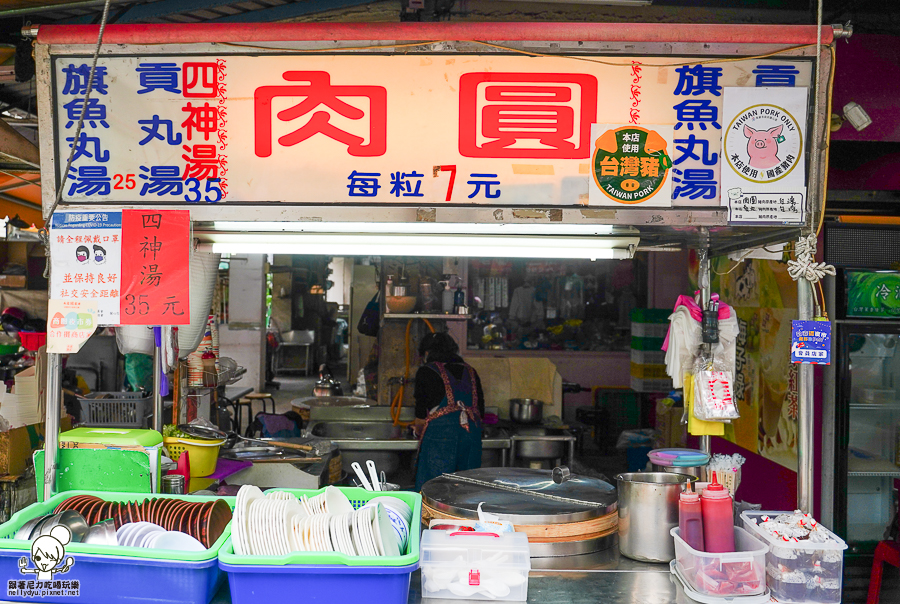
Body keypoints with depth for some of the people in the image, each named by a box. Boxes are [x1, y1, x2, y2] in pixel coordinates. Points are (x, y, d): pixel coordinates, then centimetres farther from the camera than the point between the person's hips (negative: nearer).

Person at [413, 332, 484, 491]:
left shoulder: (426, 372, 4)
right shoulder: (471, 372, 17)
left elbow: (421, 415, 4)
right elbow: (480, 412, 18)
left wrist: (419, 431, 23)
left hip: (440, 435, -5)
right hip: (472, 435, 5)